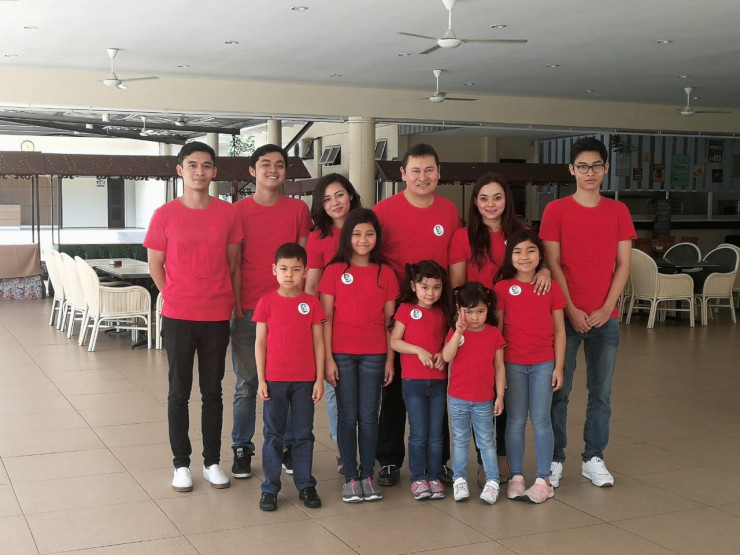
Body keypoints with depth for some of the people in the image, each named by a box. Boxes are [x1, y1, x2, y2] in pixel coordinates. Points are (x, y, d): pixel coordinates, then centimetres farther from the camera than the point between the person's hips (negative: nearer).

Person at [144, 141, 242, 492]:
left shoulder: (227, 213, 1)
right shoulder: (165, 215, -4)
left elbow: (233, 264, 8)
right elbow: (155, 265, 4)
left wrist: (232, 303, 6)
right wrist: (176, 299, 2)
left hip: (217, 317, 2)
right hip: (178, 318, -1)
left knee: (212, 392, 11)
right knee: (179, 392, 8)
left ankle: (212, 462, 22)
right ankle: (181, 464, 19)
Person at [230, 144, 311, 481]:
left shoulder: (298, 209, 6)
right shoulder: (238, 211, 3)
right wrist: (235, 304, -3)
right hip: (247, 310, -1)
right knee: (246, 384, 6)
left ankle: (287, 446, 20)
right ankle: (242, 449, 17)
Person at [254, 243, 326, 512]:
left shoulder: (312, 303, 0)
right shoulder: (266, 302, -2)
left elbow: (318, 342, 3)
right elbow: (260, 342, 0)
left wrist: (320, 378, 0)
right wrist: (261, 379, -4)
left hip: (305, 380, 1)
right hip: (274, 380, -1)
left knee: (304, 434, 9)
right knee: (273, 435, 7)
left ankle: (305, 486, 20)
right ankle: (270, 488, 16)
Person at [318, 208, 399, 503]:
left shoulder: (385, 273, 4)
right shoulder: (334, 271, -1)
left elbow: (389, 320, 6)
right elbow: (326, 318, -2)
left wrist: (390, 359, 3)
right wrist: (327, 358, -6)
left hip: (374, 354, 1)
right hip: (342, 353, -1)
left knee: (369, 417, 6)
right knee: (348, 416, 5)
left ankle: (367, 476, 16)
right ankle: (350, 478, 13)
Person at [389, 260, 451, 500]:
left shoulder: (441, 313, 9)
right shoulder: (406, 309, -2)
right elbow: (394, 341, -5)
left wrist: (442, 354, -8)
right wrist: (419, 350, -17)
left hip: (438, 381, 3)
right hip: (413, 381, -3)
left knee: (436, 434, 6)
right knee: (419, 434, -1)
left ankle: (434, 477, 16)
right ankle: (418, 478, 10)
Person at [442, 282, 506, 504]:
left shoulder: (494, 333, -3)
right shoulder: (455, 332, -2)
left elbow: (499, 366, 0)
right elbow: (447, 357, -18)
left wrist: (500, 396, -2)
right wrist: (459, 331, -25)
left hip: (484, 400, -1)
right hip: (458, 399, 1)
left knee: (486, 442, 8)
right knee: (460, 441, 12)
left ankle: (492, 481, 15)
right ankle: (459, 479, 21)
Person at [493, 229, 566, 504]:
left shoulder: (551, 288, 0)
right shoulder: (503, 289, -2)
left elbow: (559, 330, 4)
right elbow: (497, 329, 0)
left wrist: (558, 367, 0)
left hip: (543, 364, 0)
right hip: (512, 364, 0)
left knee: (541, 421, 3)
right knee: (515, 421, 7)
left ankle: (543, 479, 12)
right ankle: (516, 476, 17)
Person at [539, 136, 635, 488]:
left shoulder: (618, 212, 7)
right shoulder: (556, 210, -1)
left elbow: (623, 265, 4)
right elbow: (552, 264, -4)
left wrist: (606, 308, -6)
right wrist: (572, 310, -10)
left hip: (605, 316, 3)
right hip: (566, 314, -2)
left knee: (601, 392, 8)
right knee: (558, 391, 2)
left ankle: (593, 459, 21)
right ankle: (554, 459, 13)